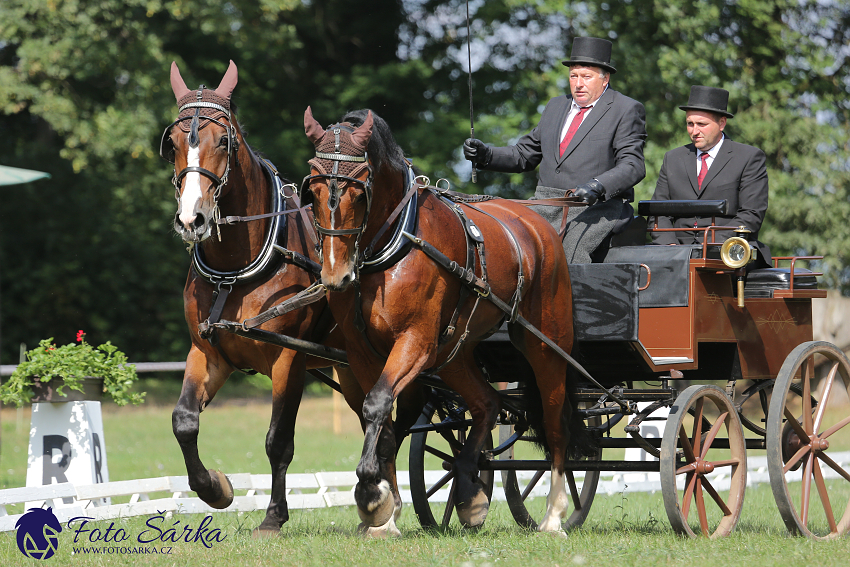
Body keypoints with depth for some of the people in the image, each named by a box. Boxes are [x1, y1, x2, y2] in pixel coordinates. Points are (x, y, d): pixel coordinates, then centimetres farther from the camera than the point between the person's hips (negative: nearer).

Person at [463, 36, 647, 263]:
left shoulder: (626, 110, 2)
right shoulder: (556, 106, 22)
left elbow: (632, 166, -9)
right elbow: (524, 155, 26)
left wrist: (597, 186, -27)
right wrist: (485, 155, 8)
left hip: (594, 208, -6)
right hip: (546, 208, 6)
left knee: (568, 253, -33)